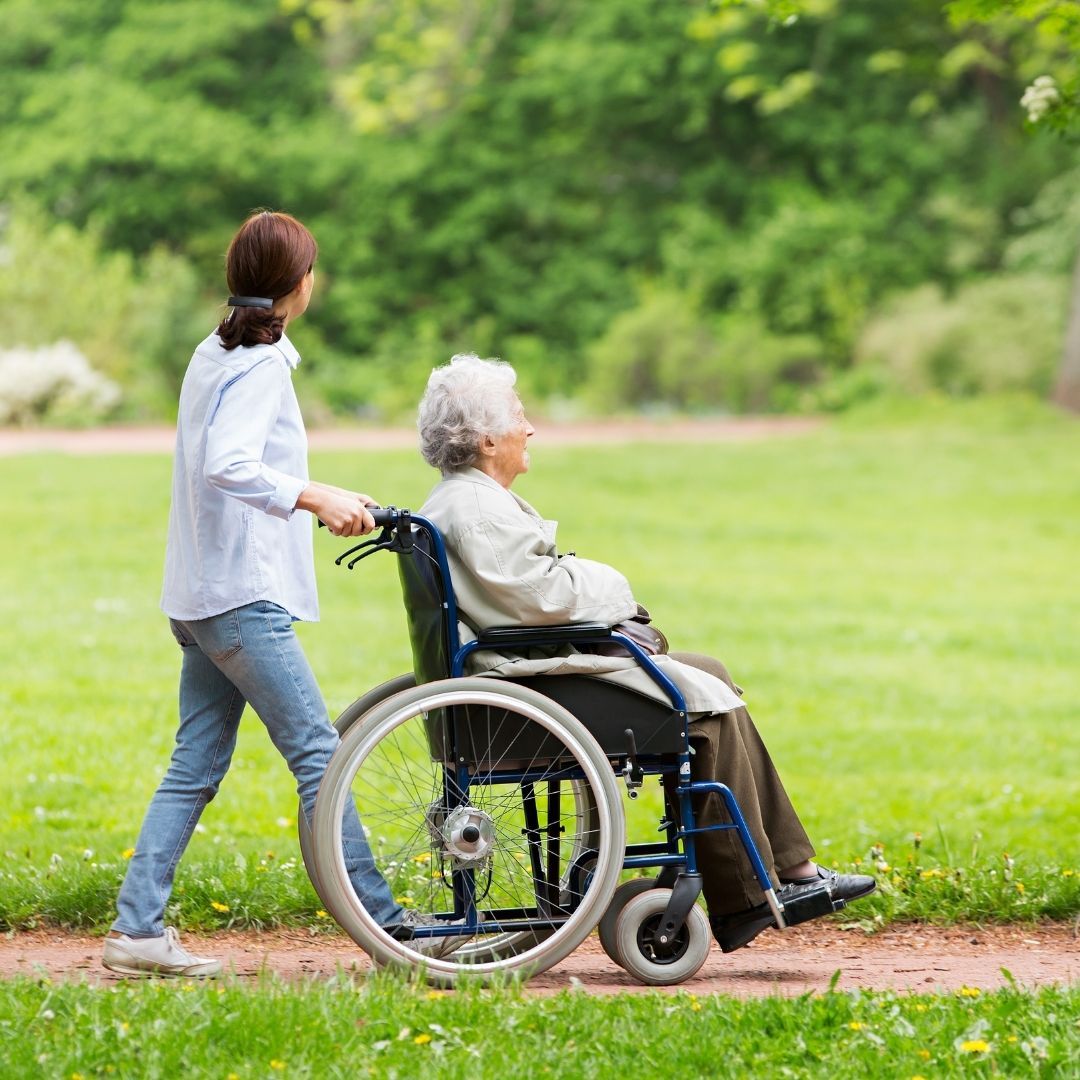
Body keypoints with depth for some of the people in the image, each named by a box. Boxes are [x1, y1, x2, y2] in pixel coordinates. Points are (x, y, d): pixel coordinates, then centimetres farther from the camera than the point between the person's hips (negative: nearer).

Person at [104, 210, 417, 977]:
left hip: (201, 596, 10)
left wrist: (321, 503, 27)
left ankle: (138, 928, 5)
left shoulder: (214, 356, 16)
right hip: (245, 594, -10)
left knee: (196, 765, 8)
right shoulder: (262, 365, -13)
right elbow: (227, 466, -26)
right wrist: (315, 497, -32)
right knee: (317, 752, -7)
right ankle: (387, 927, -5)